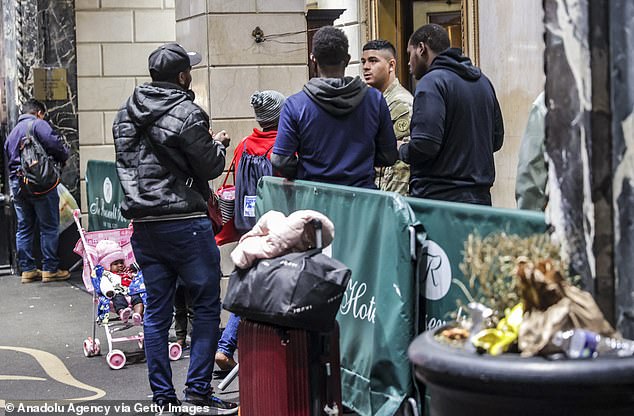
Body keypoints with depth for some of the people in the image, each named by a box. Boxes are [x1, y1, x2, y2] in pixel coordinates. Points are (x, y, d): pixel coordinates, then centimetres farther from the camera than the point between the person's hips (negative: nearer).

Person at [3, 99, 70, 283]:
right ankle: (50, 269, 1)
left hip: (16, 184, 8)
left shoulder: (12, 133, 21)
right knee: (49, 227, 0)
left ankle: (27, 269, 13)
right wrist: (63, 157, 2)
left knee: (24, 228, 11)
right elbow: (55, 145, -17)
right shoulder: (38, 125, -5)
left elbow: (8, 159, 22)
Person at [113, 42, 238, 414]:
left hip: (143, 225, 7)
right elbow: (210, 167, -8)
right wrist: (219, 144, 12)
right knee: (207, 306, 2)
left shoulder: (127, 114, 11)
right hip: (185, 222, -7)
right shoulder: (186, 115, -12)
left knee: (157, 311, 9)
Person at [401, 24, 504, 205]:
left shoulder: (432, 82, -12)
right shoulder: (483, 81, 14)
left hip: (438, 197, -8)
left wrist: (401, 151, -1)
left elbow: (424, 145, -20)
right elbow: (497, 139, 19)